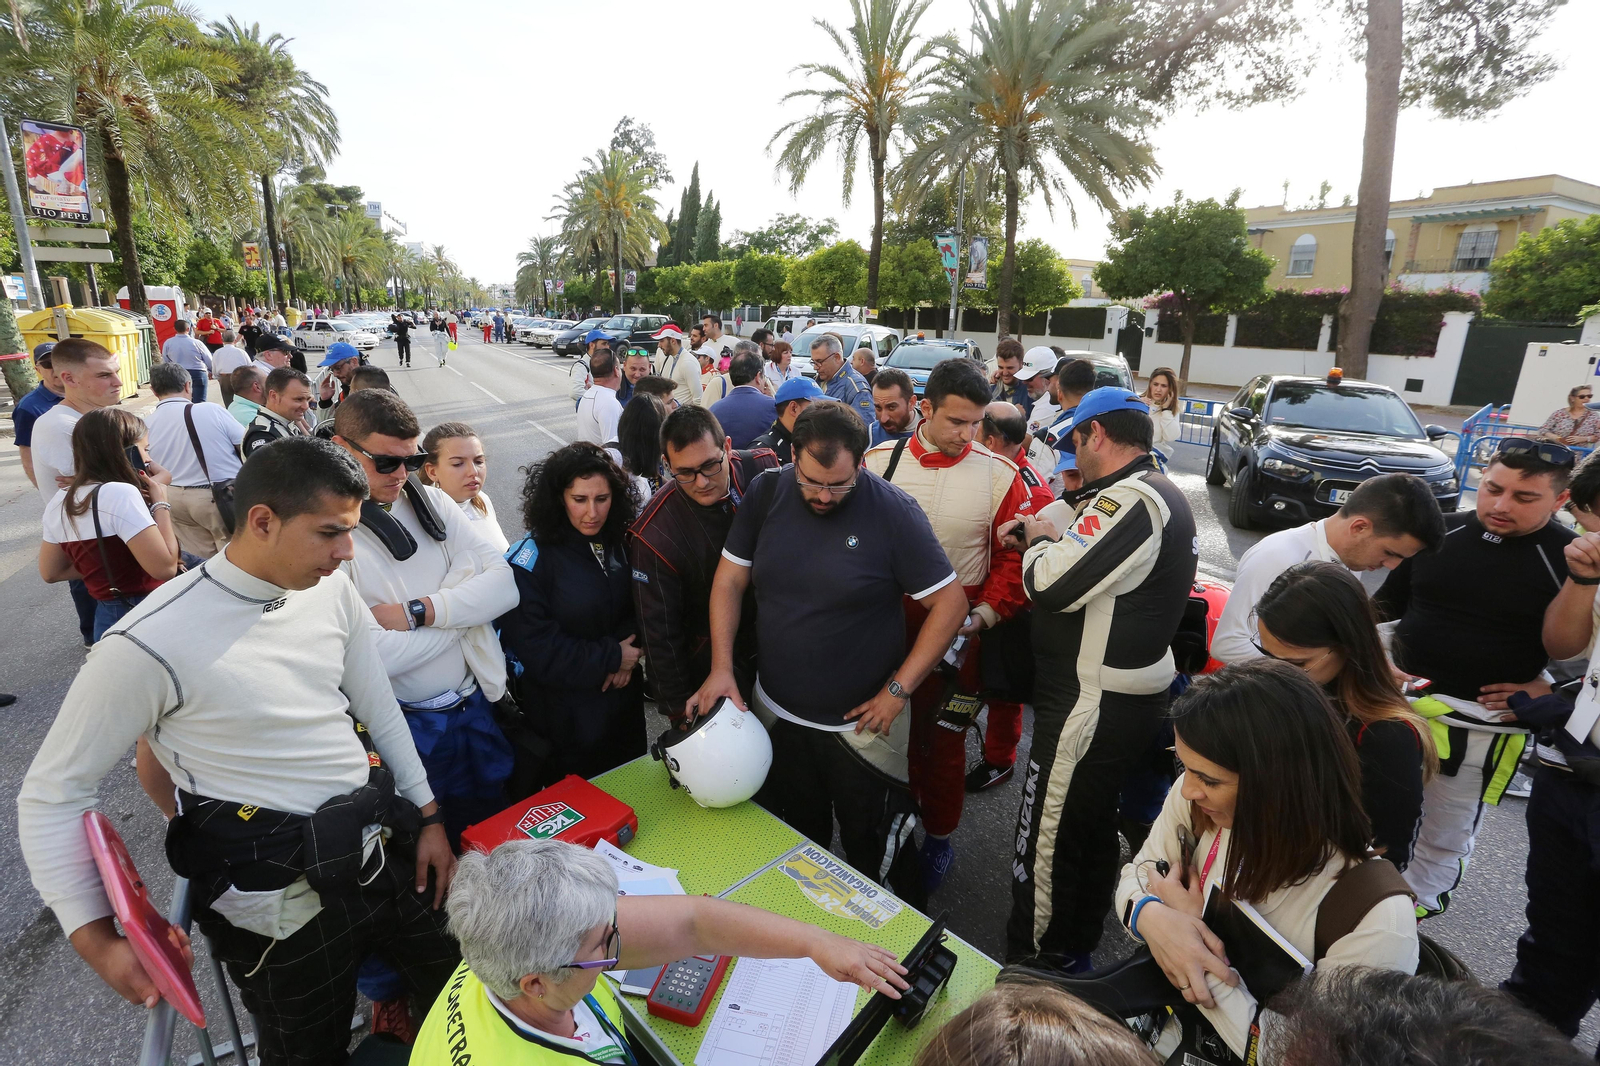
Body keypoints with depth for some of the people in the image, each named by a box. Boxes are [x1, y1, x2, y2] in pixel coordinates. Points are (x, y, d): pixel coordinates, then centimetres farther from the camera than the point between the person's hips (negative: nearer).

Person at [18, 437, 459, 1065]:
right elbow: (51, 795, -8)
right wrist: (95, 939, -12)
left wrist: (428, 816, 6)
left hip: (390, 849, 5)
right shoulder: (153, 643, -21)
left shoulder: (333, 591, -5)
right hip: (282, 905, -4)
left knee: (467, 1001, 21)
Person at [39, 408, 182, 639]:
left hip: (106, 617, 8)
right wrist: (160, 502, -16)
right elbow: (165, 567, -27)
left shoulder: (60, 502, 6)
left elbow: (51, 572, 14)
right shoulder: (120, 493, -20)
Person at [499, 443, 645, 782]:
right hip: (566, 716, -5)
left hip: (624, 701, 5)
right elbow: (536, 649, -22)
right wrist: (612, 657, -17)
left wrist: (629, 651, -13)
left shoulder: (618, 543, -4)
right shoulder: (530, 559, -20)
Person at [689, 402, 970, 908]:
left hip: (862, 723, -4)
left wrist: (898, 690, -16)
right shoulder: (766, 493, -6)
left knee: (876, 849, 14)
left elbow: (950, 603, -14)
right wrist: (721, 668, -9)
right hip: (776, 713, 4)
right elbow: (729, 582, 0)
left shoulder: (893, 511, -17)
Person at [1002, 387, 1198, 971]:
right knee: (1093, 826, 25)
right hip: (1133, 692, 11)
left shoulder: (1130, 501, -23)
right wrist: (1049, 531, -2)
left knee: (1047, 836, 4)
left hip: (1093, 703, -11)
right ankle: (1076, 950, 44)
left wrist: (1039, 539, -9)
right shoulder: (1162, 493, 12)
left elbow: (1051, 585, -29)